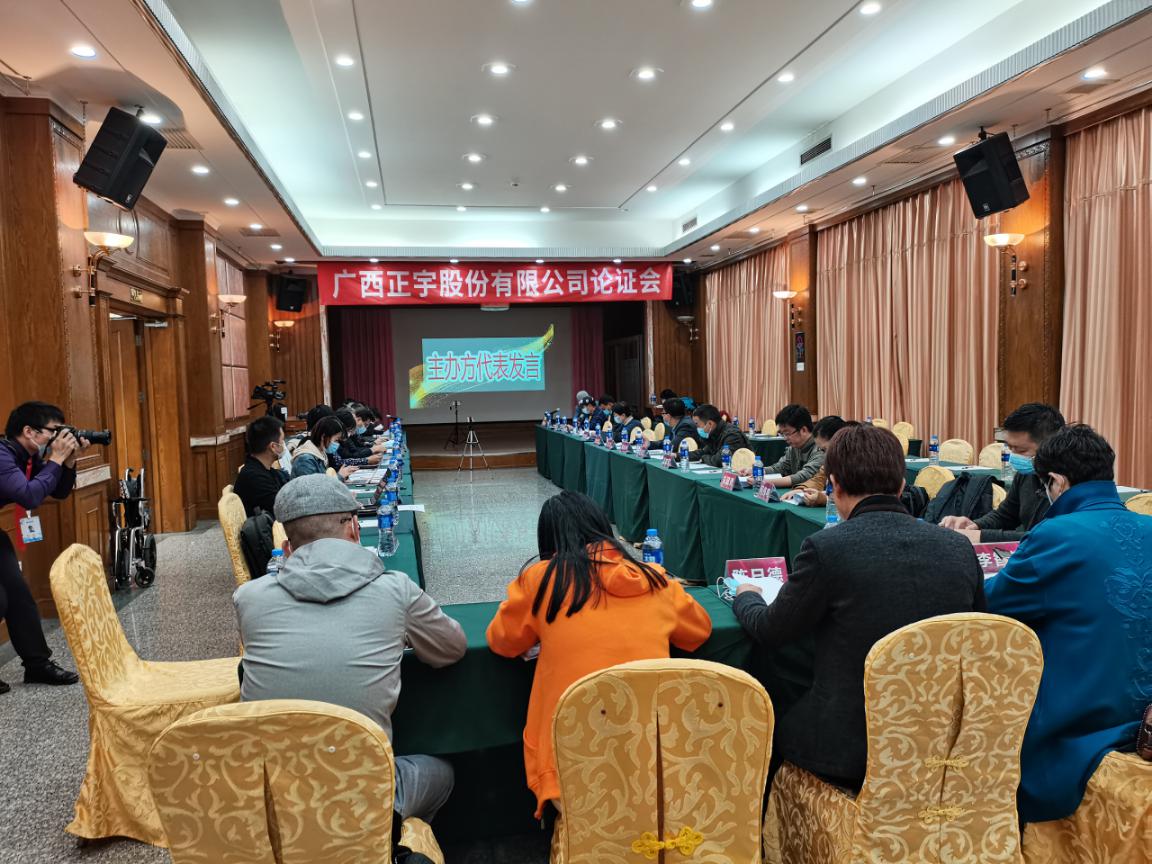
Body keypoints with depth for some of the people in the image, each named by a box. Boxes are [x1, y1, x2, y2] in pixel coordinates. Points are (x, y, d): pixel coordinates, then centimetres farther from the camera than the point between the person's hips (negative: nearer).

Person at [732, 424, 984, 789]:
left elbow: (768, 632, -3)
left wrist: (746, 596, 18)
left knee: (774, 729, 23)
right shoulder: (960, 548, -4)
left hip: (849, 749, -5)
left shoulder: (826, 548, -18)